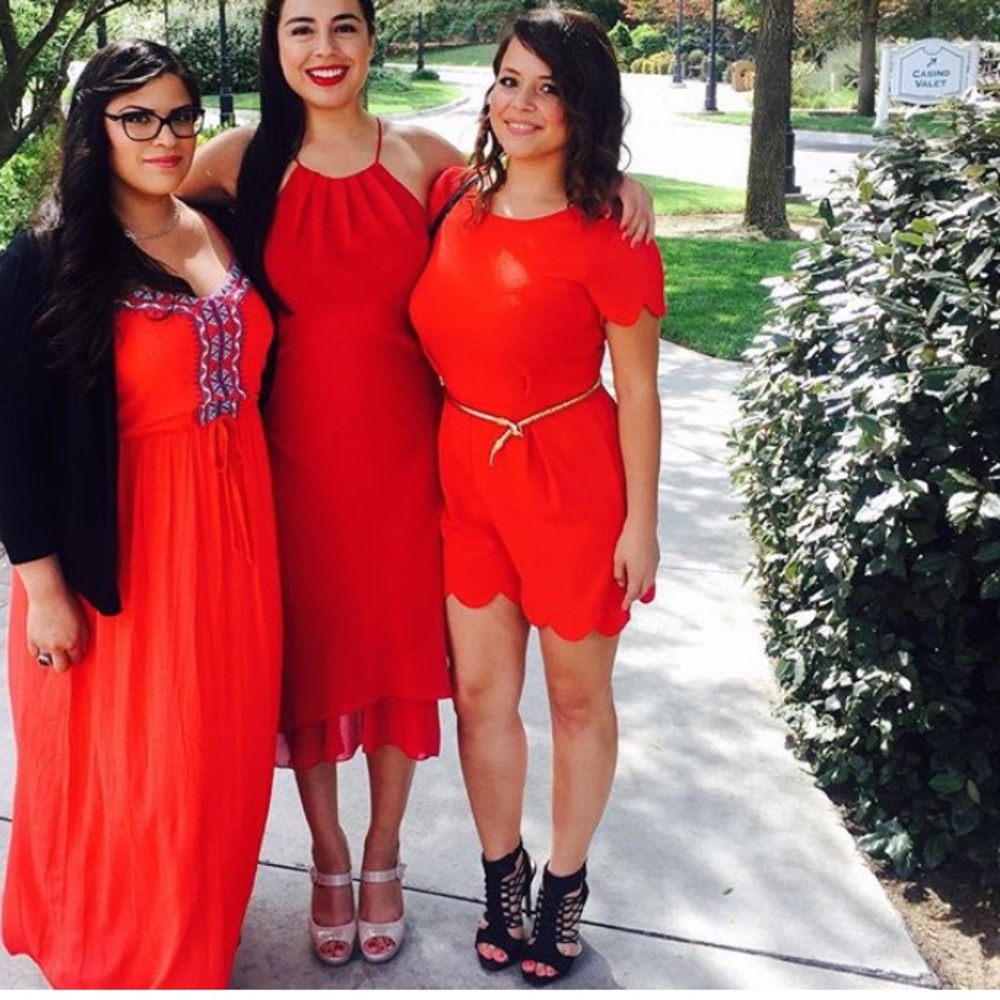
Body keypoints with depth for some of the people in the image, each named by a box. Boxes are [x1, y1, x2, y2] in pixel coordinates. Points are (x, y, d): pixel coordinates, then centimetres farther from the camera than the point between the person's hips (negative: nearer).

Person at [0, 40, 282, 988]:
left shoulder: (222, 232, 6)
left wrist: (251, 511, 13)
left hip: (235, 522, 5)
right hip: (122, 539, -5)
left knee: (222, 746, 16)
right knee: (126, 761, 8)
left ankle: (198, 925, 40)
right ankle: (118, 952, 32)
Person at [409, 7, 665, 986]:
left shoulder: (607, 239, -14)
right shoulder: (453, 196, 2)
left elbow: (637, 391, -9)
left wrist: (640, 522, -8)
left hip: (569, 480, -4)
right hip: (463, 472, 5)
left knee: (577, 695, 12)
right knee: (481, 691, 13)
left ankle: (564, 882, 33)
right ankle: (501, 872, 35)